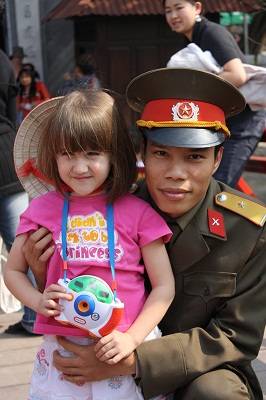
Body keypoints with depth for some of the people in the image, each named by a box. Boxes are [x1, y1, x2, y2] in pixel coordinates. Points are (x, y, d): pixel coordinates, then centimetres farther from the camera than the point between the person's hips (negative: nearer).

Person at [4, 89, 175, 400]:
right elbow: (13, 271, 10)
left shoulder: (137, 212, -6)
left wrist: (132, 338, -13)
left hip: (126, 350, -1)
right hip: (61, 349, 1)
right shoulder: (42, 209, 0)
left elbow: (164, 286, -3)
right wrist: (38, 302, -9)